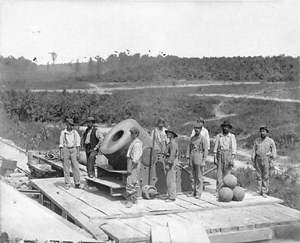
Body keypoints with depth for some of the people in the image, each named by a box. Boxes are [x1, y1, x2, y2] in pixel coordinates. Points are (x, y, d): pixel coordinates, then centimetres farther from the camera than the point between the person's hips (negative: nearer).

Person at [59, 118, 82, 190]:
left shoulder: (75, 132, 4)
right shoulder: (63, 133, 1)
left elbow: (78, 143, 6)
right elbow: (61, 144, 1)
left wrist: (78, 153, -1)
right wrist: (61, 155, -4)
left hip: (73, 150, 1)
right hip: (65, 150, -1)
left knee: (76, 167, -3)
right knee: (66, 168, 1)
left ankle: (77, 184, 1)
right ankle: (67, 184, 6)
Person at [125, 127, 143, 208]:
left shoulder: (137, 143, -18)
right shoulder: (133, 142, 15)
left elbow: (136, 158, -23)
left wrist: (130, 168, -22)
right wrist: (129, 167, 18)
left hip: (134, 165, -11)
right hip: (131, 165, 11)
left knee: (130, 183, -11)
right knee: (135, 183, 15)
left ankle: (130, 200, -8)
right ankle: (134, 199, 22)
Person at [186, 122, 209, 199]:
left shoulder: (203, 139, -4)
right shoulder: (192, 138, 11)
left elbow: (206, 151, -7)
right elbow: (189, 149, 13)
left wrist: (203, 161, -12)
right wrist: (188, 159, 8)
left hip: (199, 158, -5)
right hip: (192, 158, 5)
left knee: (199, 176, -2)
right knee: (192, 176, 9)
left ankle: (199, 193, 3)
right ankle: (194, 191, 17)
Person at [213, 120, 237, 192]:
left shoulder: (232, 136, 3)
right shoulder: (218, 136, 7)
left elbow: (234, 148, -1)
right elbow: (215, 147, 7)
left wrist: (232, 159, -9)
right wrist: (215, 158, -1)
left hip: (228, 156, -1)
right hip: (220, 156, 2)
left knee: (227, 173, -2)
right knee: (219, 173, -2)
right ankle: (218, 190, 0)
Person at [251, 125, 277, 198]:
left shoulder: (271, 141, 0)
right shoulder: (257, 141, 7)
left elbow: (273, 152, 1)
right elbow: (254, 151, 10)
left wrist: (272, 162, -6)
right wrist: (253, 161, 7)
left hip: (266, 159, -3)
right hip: (258, 159, 3)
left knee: (265, 177, -2)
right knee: (259, 176, 4)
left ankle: (264, 192, 4)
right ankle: (259, 191, 10)